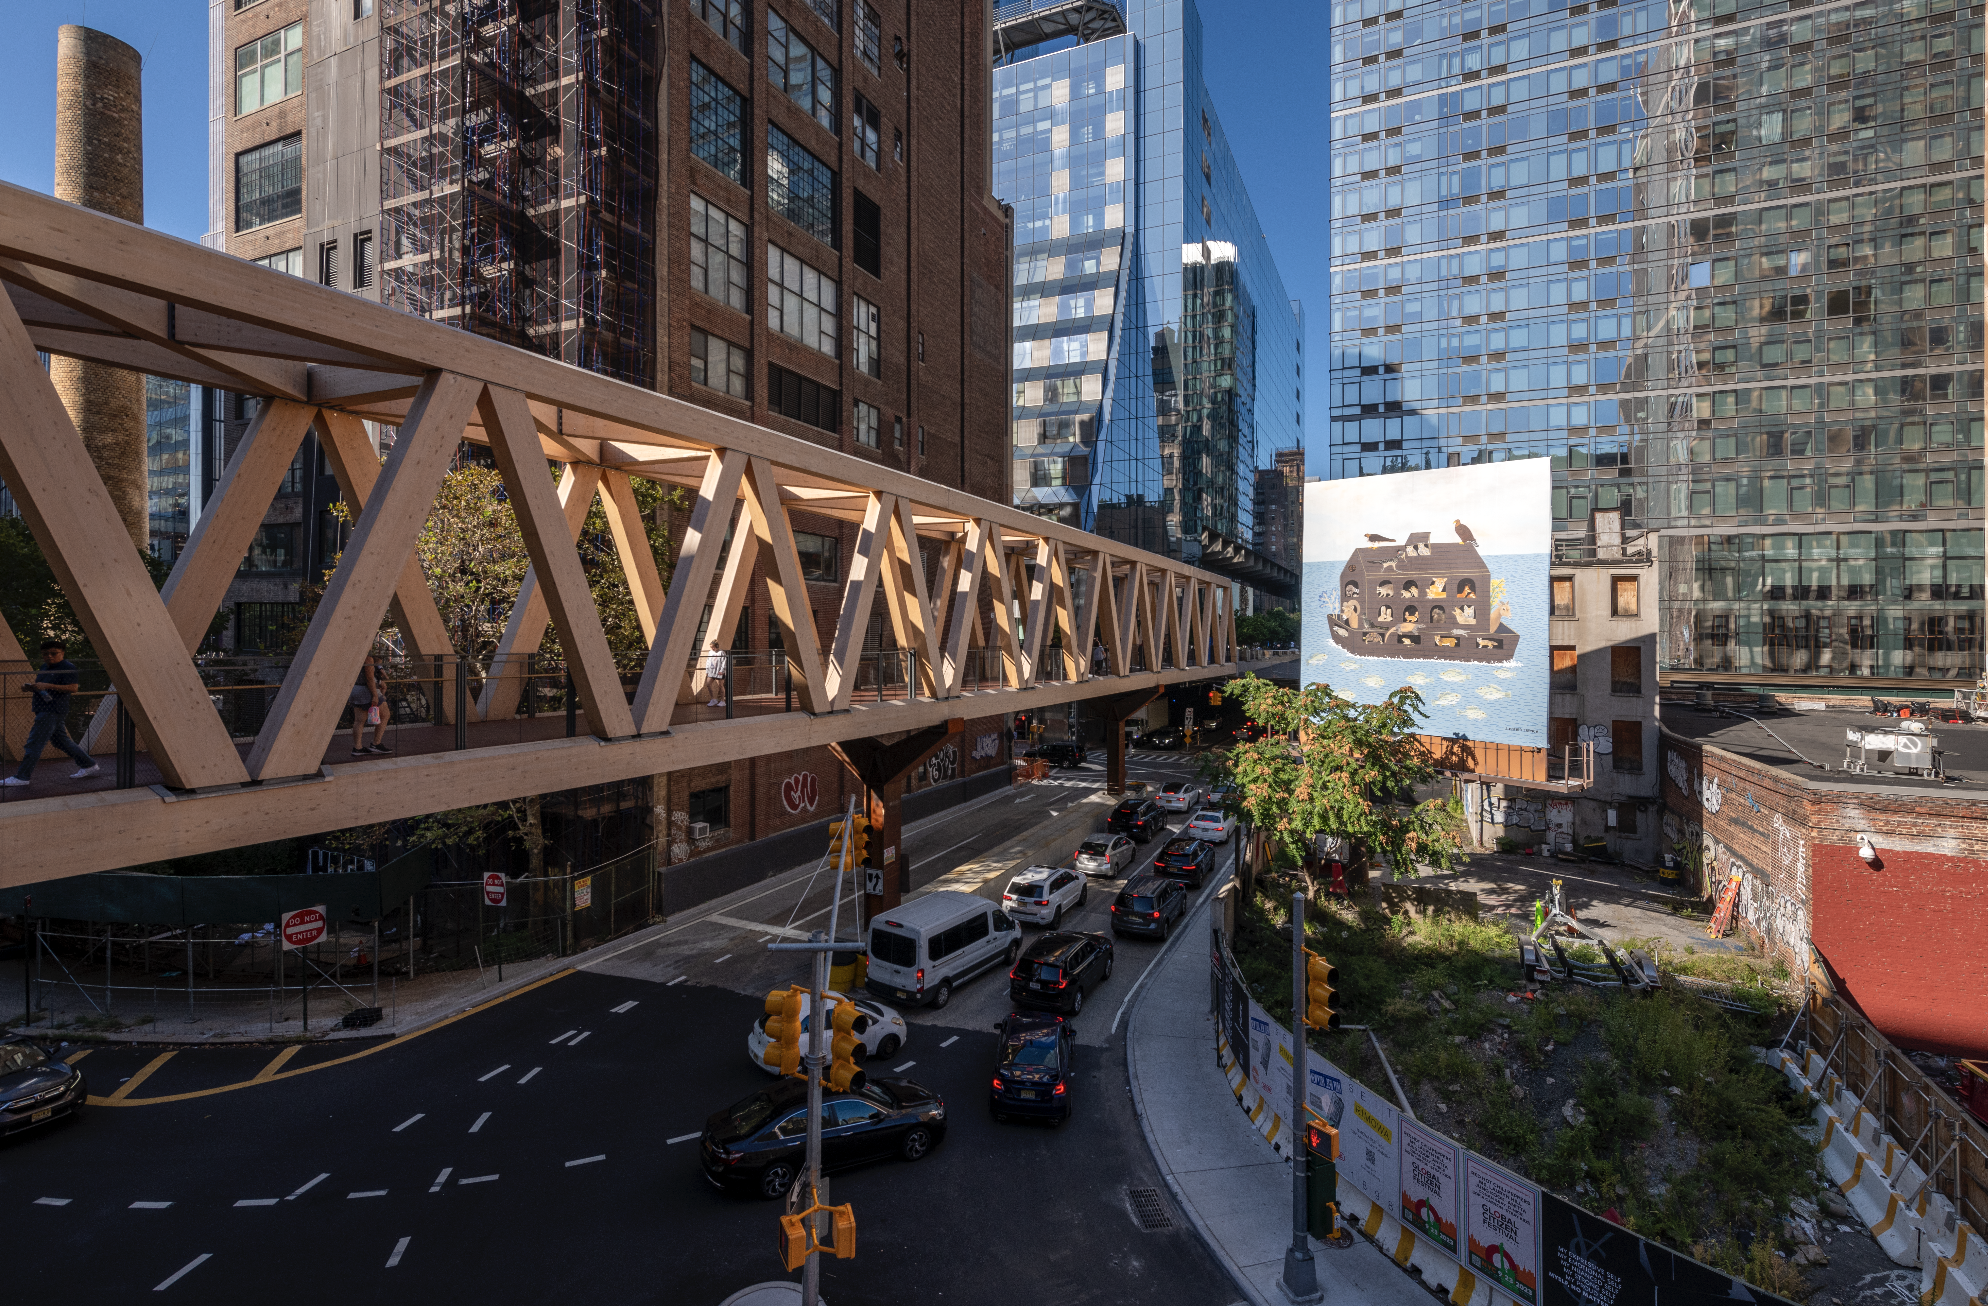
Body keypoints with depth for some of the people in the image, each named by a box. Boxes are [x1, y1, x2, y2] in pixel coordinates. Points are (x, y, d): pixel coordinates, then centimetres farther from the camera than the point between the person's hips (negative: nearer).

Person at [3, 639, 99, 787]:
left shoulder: (68, 667, -10)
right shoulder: (45, 667, 16)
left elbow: (73, 688, -19)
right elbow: (38, 684, 26)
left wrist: (48, 686, -24)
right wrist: (29, 687, 4)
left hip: (53, 711, -10)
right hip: (44, 710, 10)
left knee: (34, 742, -9)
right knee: (62, 741, 13)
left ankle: (21, 777, -5)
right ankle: (89, 766, 18)